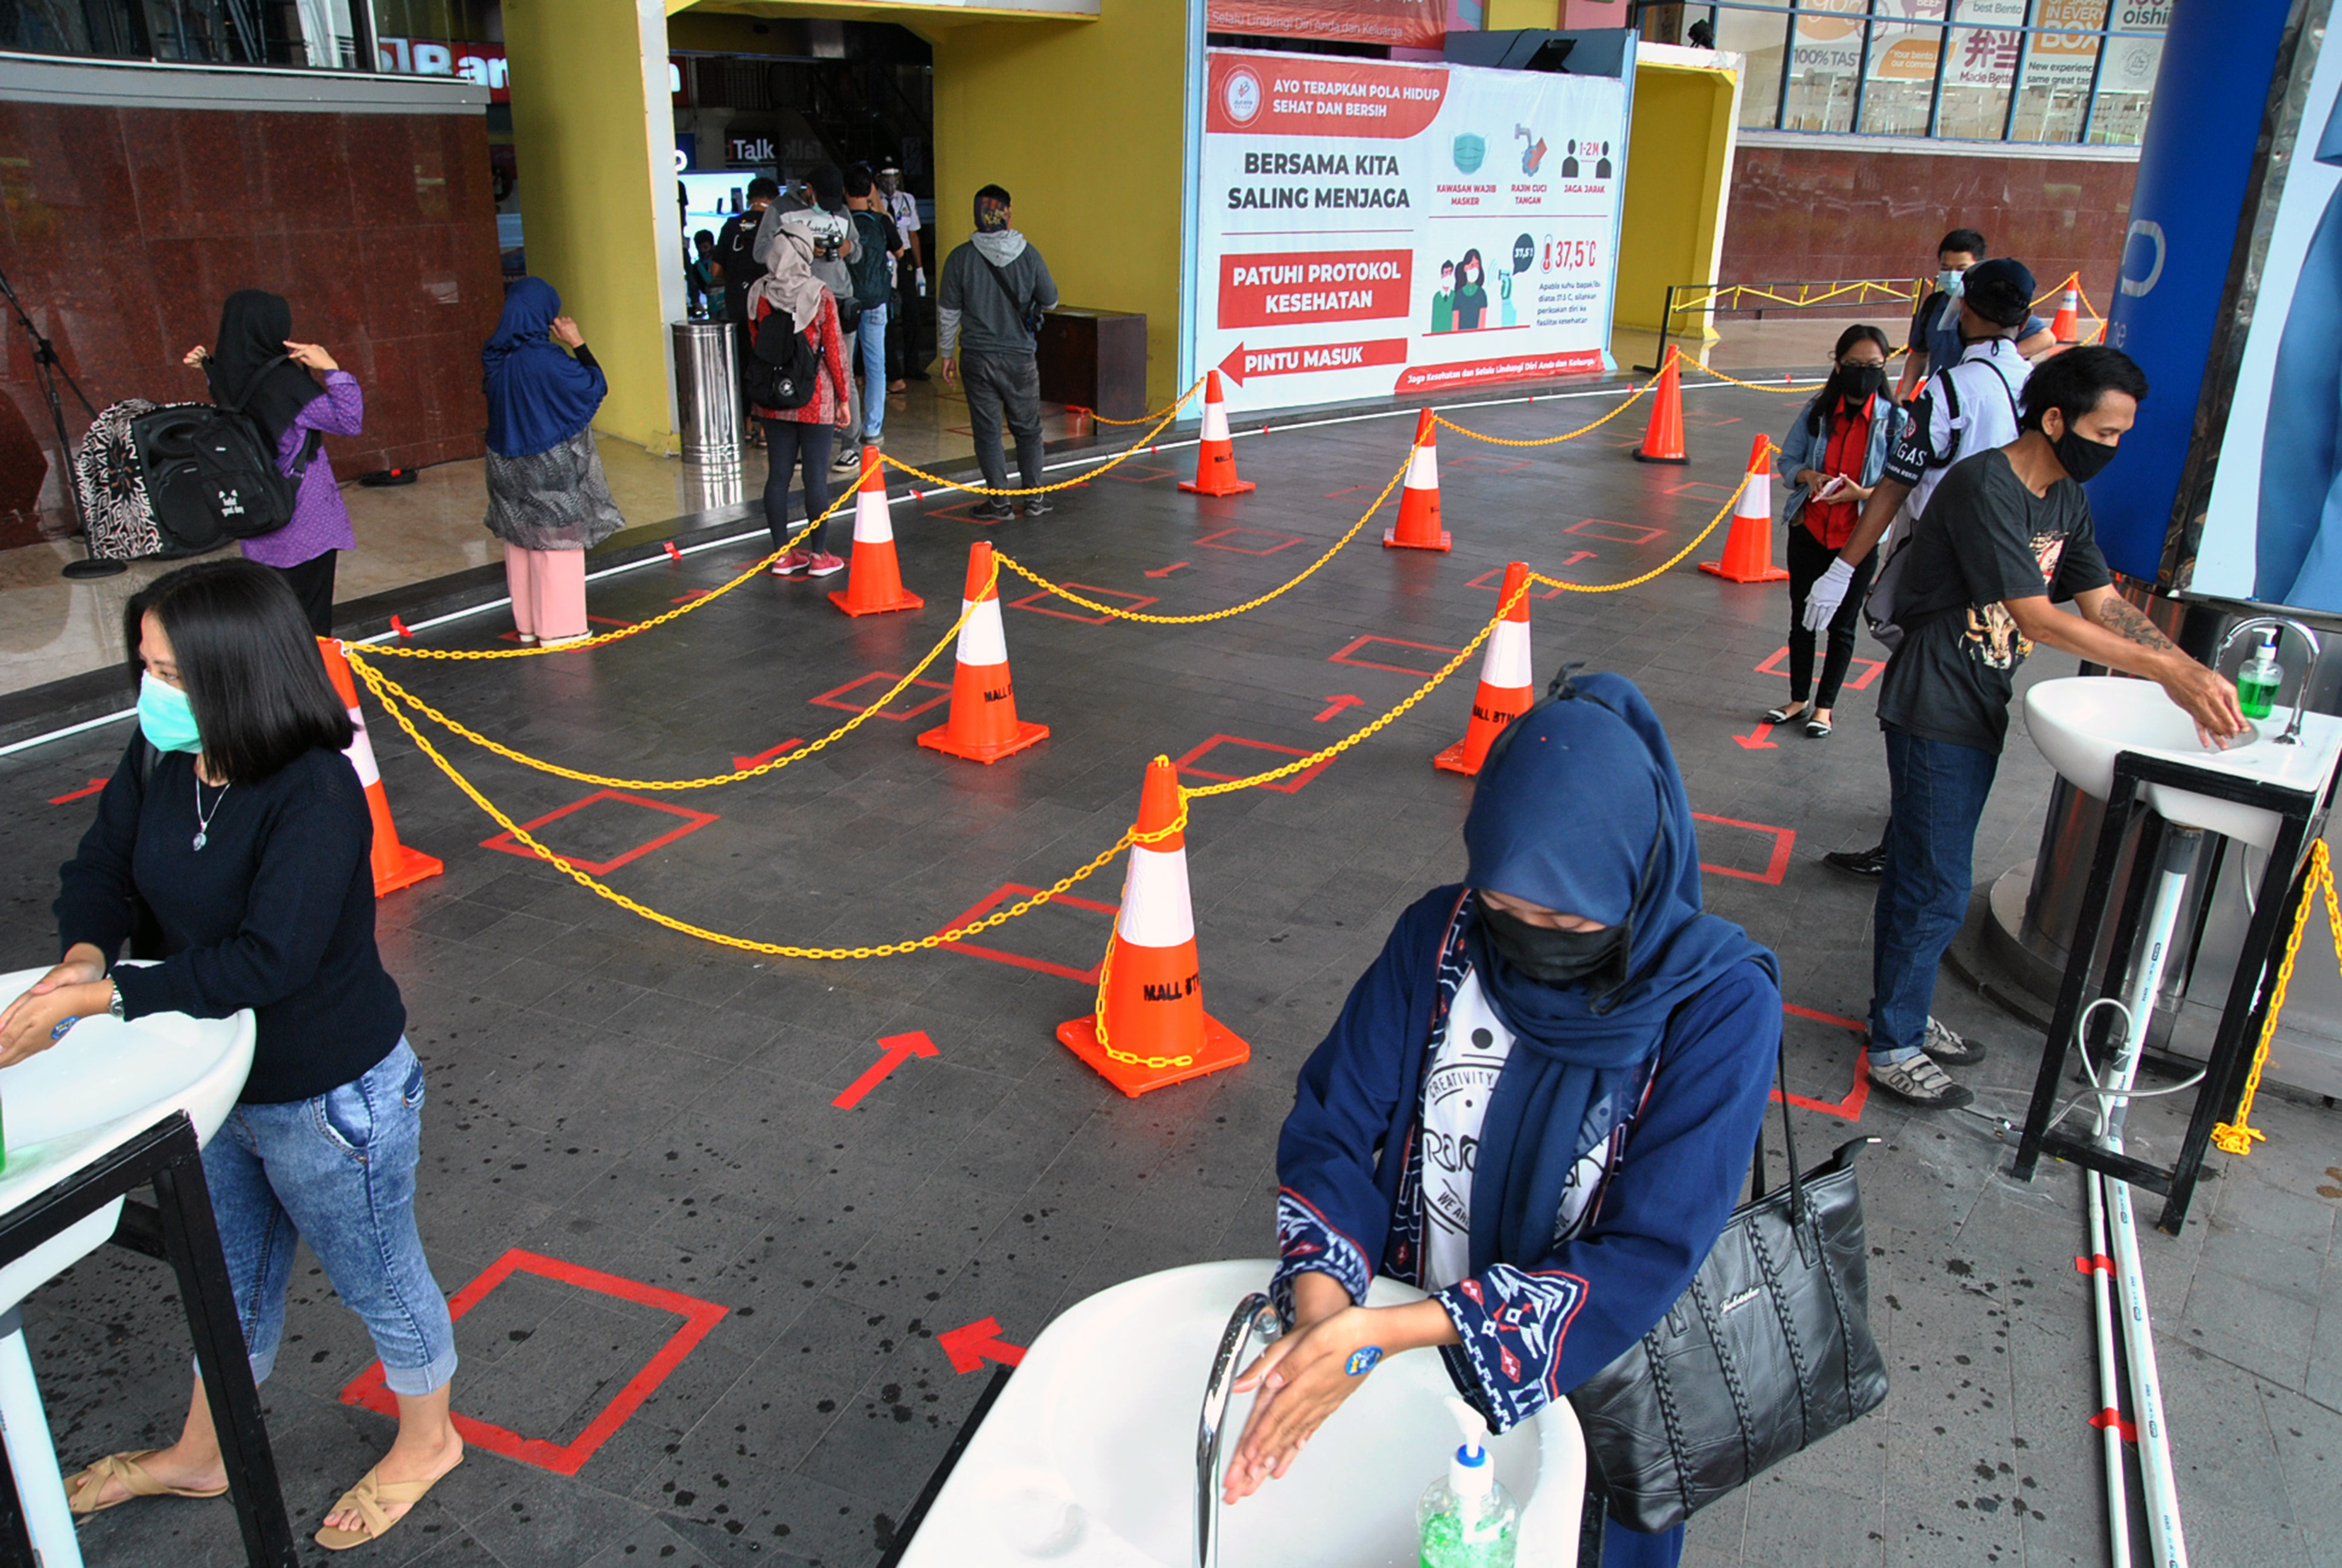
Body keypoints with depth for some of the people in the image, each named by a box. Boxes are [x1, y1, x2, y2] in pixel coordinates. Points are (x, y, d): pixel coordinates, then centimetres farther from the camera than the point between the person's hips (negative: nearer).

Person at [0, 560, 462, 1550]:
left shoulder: (314, 798, -30)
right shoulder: (159, 759, -9)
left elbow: (264, 963, -33)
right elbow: (103, 869, 0)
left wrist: (95, 999, -31)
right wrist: (84, 953, -20)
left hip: (330, 1100, -8)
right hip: (218, 1081, 8)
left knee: (376, 1279, 16)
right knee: (230, 1276, 29)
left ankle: (426, 1440, 43)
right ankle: (198, 1458, 53)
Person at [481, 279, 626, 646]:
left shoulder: (498, 357, 0)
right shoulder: (544, 358, -22)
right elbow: (596, 388, -15)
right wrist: (578, 344, -7)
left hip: (509, 463, 7)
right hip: (550, 467, -7)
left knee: (521, 540, 15)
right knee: (558, 540, 3)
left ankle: (527, 622, 25)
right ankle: (560, 626, 9)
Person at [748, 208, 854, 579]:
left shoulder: (758, 294, -1)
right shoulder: (820, 294, -12)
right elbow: (834, 350, -8)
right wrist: (844, 398, 0)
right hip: (815, 398, -4)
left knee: (778, 474, 9)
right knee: (816, 476, 3)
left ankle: (783, 554, 16)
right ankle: (819, 556, 10)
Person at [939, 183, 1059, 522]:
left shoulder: (960, 258, -6)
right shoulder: (1028, 254, -6)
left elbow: (948, 311, -1)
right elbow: (1050, 301, 5)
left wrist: (947, 353, 10)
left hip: (976, 357, -1)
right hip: (1020, 357, 1)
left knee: (987, 430, 6)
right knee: (1028, 429, 13)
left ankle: (999, 500, 7)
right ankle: (1034, 497, 16)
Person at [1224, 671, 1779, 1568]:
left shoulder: (1722, 1005, -24)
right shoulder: (1440, 937, -15)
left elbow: (1650, 1255, -25)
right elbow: (1331, 1129, -11)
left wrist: (1384, 1333, -32)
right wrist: (1322, 1314, -30)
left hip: (1585, 1378, -2)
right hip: (1405, 1340, 3)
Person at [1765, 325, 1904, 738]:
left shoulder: (1894, 420, -9)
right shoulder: (1817, 412, -2)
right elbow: (1788, 459, 5)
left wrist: (1862, 493, -24)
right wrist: (1807, 475, -16)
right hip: (1809, 530, 2)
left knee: (1842, 625, 10)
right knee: (1802, 619, 13)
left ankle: (1825, 704, 26)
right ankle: (1800, 699, 30)